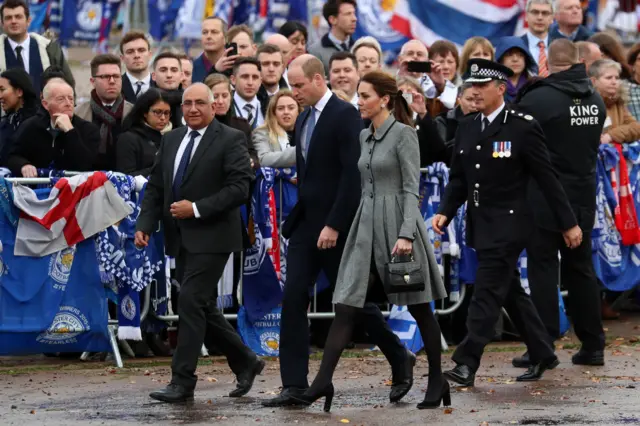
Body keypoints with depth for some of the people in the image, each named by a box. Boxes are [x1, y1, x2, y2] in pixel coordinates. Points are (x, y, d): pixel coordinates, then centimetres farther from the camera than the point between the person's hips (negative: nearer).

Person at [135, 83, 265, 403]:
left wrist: (197, 208, -20)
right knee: (202, 306, 12)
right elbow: (155, 187, 13)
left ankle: (182, 382, -9)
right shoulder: (171, 140, 12)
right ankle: (245, 362, 29)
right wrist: (145, 224, -1)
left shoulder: (230, 140, -7)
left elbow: (239, 187, -15)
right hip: (181, 238, 7)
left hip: (211, 236, -7)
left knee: (191, 303, -12)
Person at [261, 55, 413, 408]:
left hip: (337, 227, -7)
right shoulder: (303, 119, 13)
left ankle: (400, 362, 22)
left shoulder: (345, 115, -12)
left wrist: (334, 225, -21)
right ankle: (294, 385, -2)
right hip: (305, 224, 7)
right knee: (293, 300, -2)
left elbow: (353, 174, -18)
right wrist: (298, 214, 11)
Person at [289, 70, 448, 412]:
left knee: (419, 308, 4)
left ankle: (437, 381, 14)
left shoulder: (403, 134, -9)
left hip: (396, 223, -7)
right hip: (366, 227, 7)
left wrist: (406, 234, -23)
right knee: (345, 307, -3)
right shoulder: (364, 137, 13)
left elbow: (411, 188, -14)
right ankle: (323, 381, -8)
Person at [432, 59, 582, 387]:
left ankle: (466, 365, -15)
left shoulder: (523, 127, -9)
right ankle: (542, 355, 27)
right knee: (510, 292, 14)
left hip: (508, 225, -7)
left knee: (486, 293, -12)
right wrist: (445, 212, -3)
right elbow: (458, 179, 13)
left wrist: (568, 223, -3)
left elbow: (547, 179, -7)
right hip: (480, 225, 7)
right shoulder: (467, 128, 9)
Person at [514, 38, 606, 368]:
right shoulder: (596, 100, 4)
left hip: (545, 199, -6)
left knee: (543, 271, -1)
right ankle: (592, 345, 16)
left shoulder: (537, 99, -16)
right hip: (583, 198, 6)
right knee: (580, 269, 14)